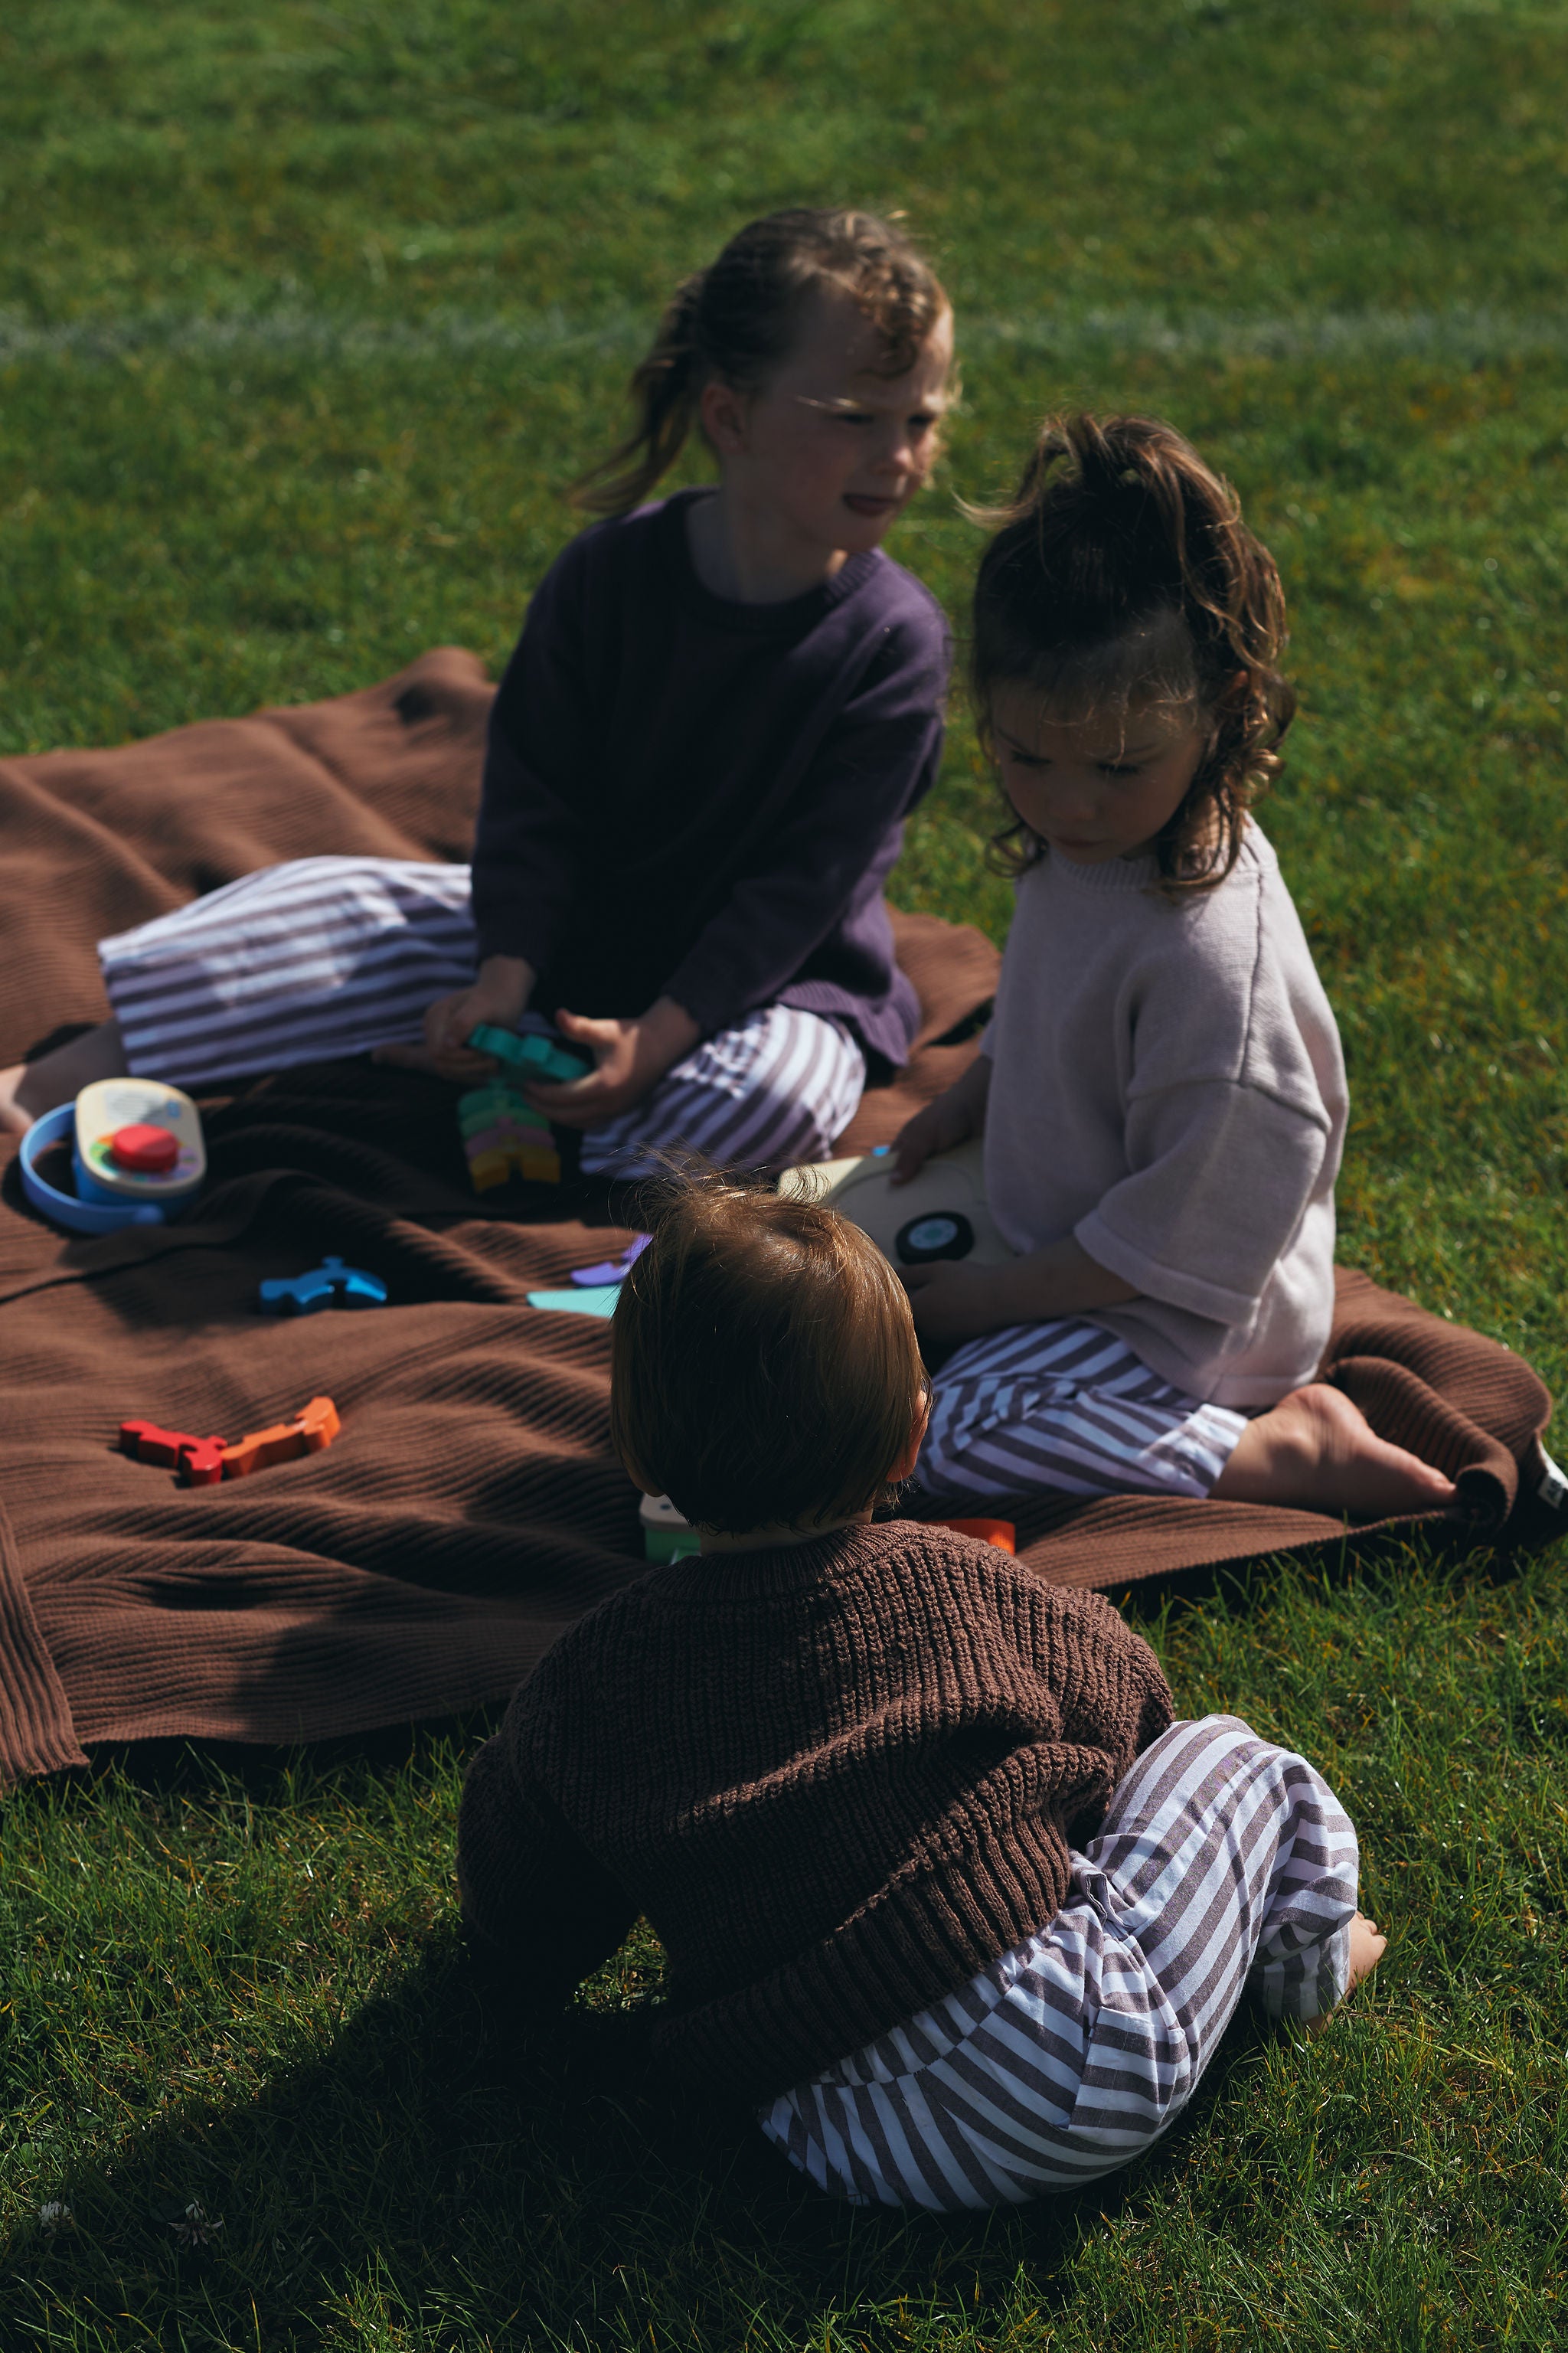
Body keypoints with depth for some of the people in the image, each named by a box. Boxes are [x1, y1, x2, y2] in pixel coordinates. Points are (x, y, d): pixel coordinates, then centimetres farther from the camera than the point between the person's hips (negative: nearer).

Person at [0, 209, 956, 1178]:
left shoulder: (895, 642, -17)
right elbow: (536, 795, -4)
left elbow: (805, 883, -18)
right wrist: (507, 974, -18)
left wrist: (658, 1034, -26)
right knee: (329, 904, -10)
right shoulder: (611, 573, -9)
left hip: (770, 980, -3)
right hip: (572, 933, 3)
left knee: (777, 1097, -37)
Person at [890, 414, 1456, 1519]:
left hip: (1180, 1312, -9)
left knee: (952, 1439, -22)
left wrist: (1001, 1297, -19)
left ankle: (1291, 1448, -11)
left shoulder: (1213, 952, -33)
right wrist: (972, 1094, 7)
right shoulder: (1091, 847, -6)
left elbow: (1185, 1231, -27)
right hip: (1070, 1232, 9)